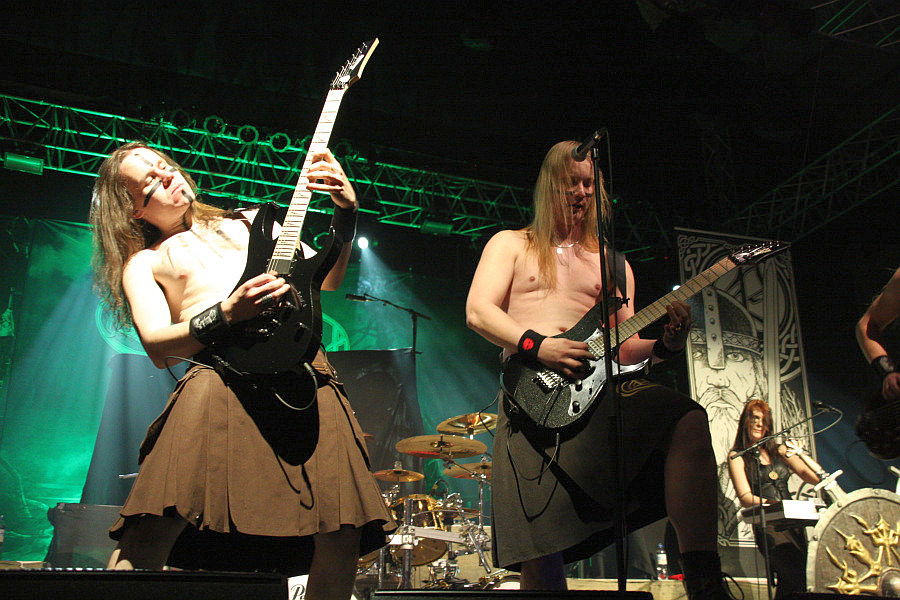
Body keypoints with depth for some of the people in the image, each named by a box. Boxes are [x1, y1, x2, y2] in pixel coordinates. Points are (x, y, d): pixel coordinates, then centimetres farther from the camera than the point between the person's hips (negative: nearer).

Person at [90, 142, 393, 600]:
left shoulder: (252, 221, 32)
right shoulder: (144, 262, 23)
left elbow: (325, 280, 25)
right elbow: (156, 345, 5)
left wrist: (345, 215, 10)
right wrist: (227, 316, -12)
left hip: (305, 371, 2)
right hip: (219, 375, -2)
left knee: (340, 530, -16)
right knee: (155, 528, -24)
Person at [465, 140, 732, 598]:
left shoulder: (613, 264, 25)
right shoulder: (511, 245, 16)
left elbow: (624, 347, 20)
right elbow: (477, 311, 1)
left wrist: (665, 344, -3)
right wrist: (537, 345, -15)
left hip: (597, 390, 2)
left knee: (688, 420, -29)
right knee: (540, 559, -11)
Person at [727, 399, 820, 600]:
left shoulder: (779, 450, 21)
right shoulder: (737, 456, 7)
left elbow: (806, 473, 10)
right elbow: (745, 498, -4)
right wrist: (772, 505, -22)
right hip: (767, 525, -5)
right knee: (796, 574, -25)